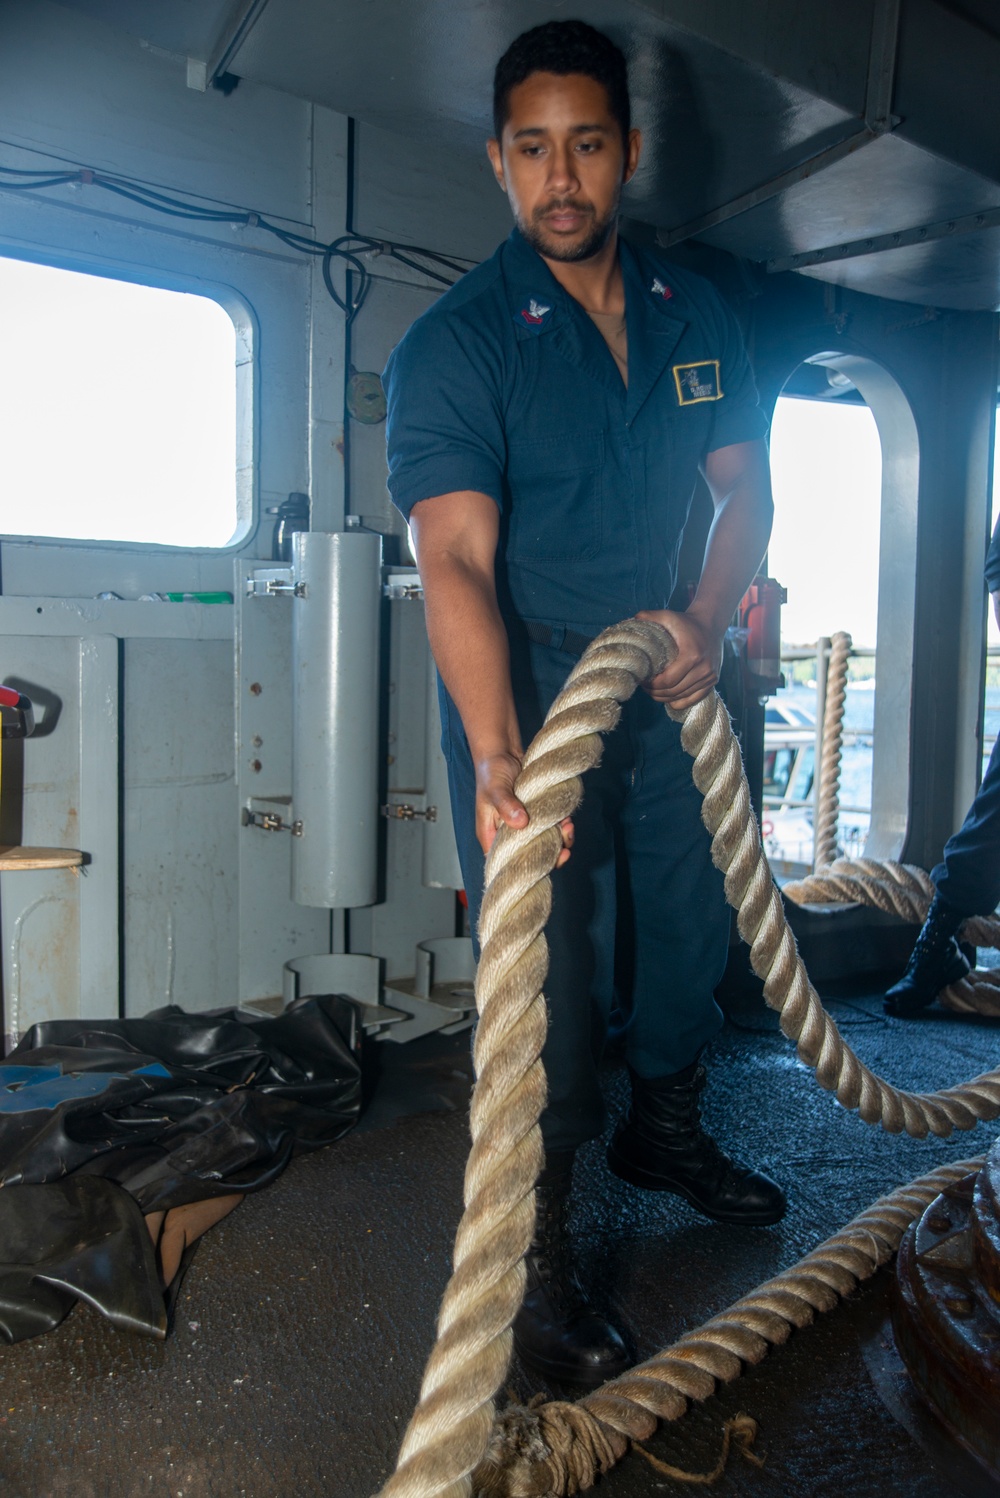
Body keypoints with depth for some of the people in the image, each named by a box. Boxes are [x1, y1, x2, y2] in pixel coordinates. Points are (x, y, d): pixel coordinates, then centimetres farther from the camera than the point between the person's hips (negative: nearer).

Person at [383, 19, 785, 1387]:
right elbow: (457, 562, -27)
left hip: (665, 675, 6)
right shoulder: (453, 344, -14)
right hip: (525, 689, -6)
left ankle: (664, 1128, 43)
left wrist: (710, 620, -9)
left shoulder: (693, 315, 5)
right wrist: (495, 758, -40)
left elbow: (746, 487, 9)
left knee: (693, 915, 17)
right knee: (548, 964, -7)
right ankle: (535, 1248, 11)